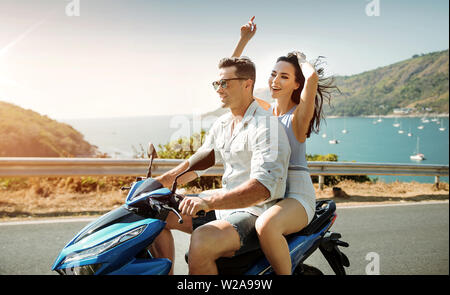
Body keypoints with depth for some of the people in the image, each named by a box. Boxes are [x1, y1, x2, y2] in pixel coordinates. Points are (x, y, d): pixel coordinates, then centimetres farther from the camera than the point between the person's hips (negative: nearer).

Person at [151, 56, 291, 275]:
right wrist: (156, 183, 8)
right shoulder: (222, 124, 11)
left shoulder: (266, 125, -17)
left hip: (255, 212, -9)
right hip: (225, 203, 9)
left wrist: (208, 202, -40)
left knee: (201, 242, -36)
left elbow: (264, 187, -30)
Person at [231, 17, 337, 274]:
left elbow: (313, 76, -26)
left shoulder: (299, 115, -7)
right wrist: (244, 40, 6)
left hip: (297, 194, -7)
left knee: (266, 226, -38)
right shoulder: (264, 109, 11)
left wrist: (302, 59, -4)